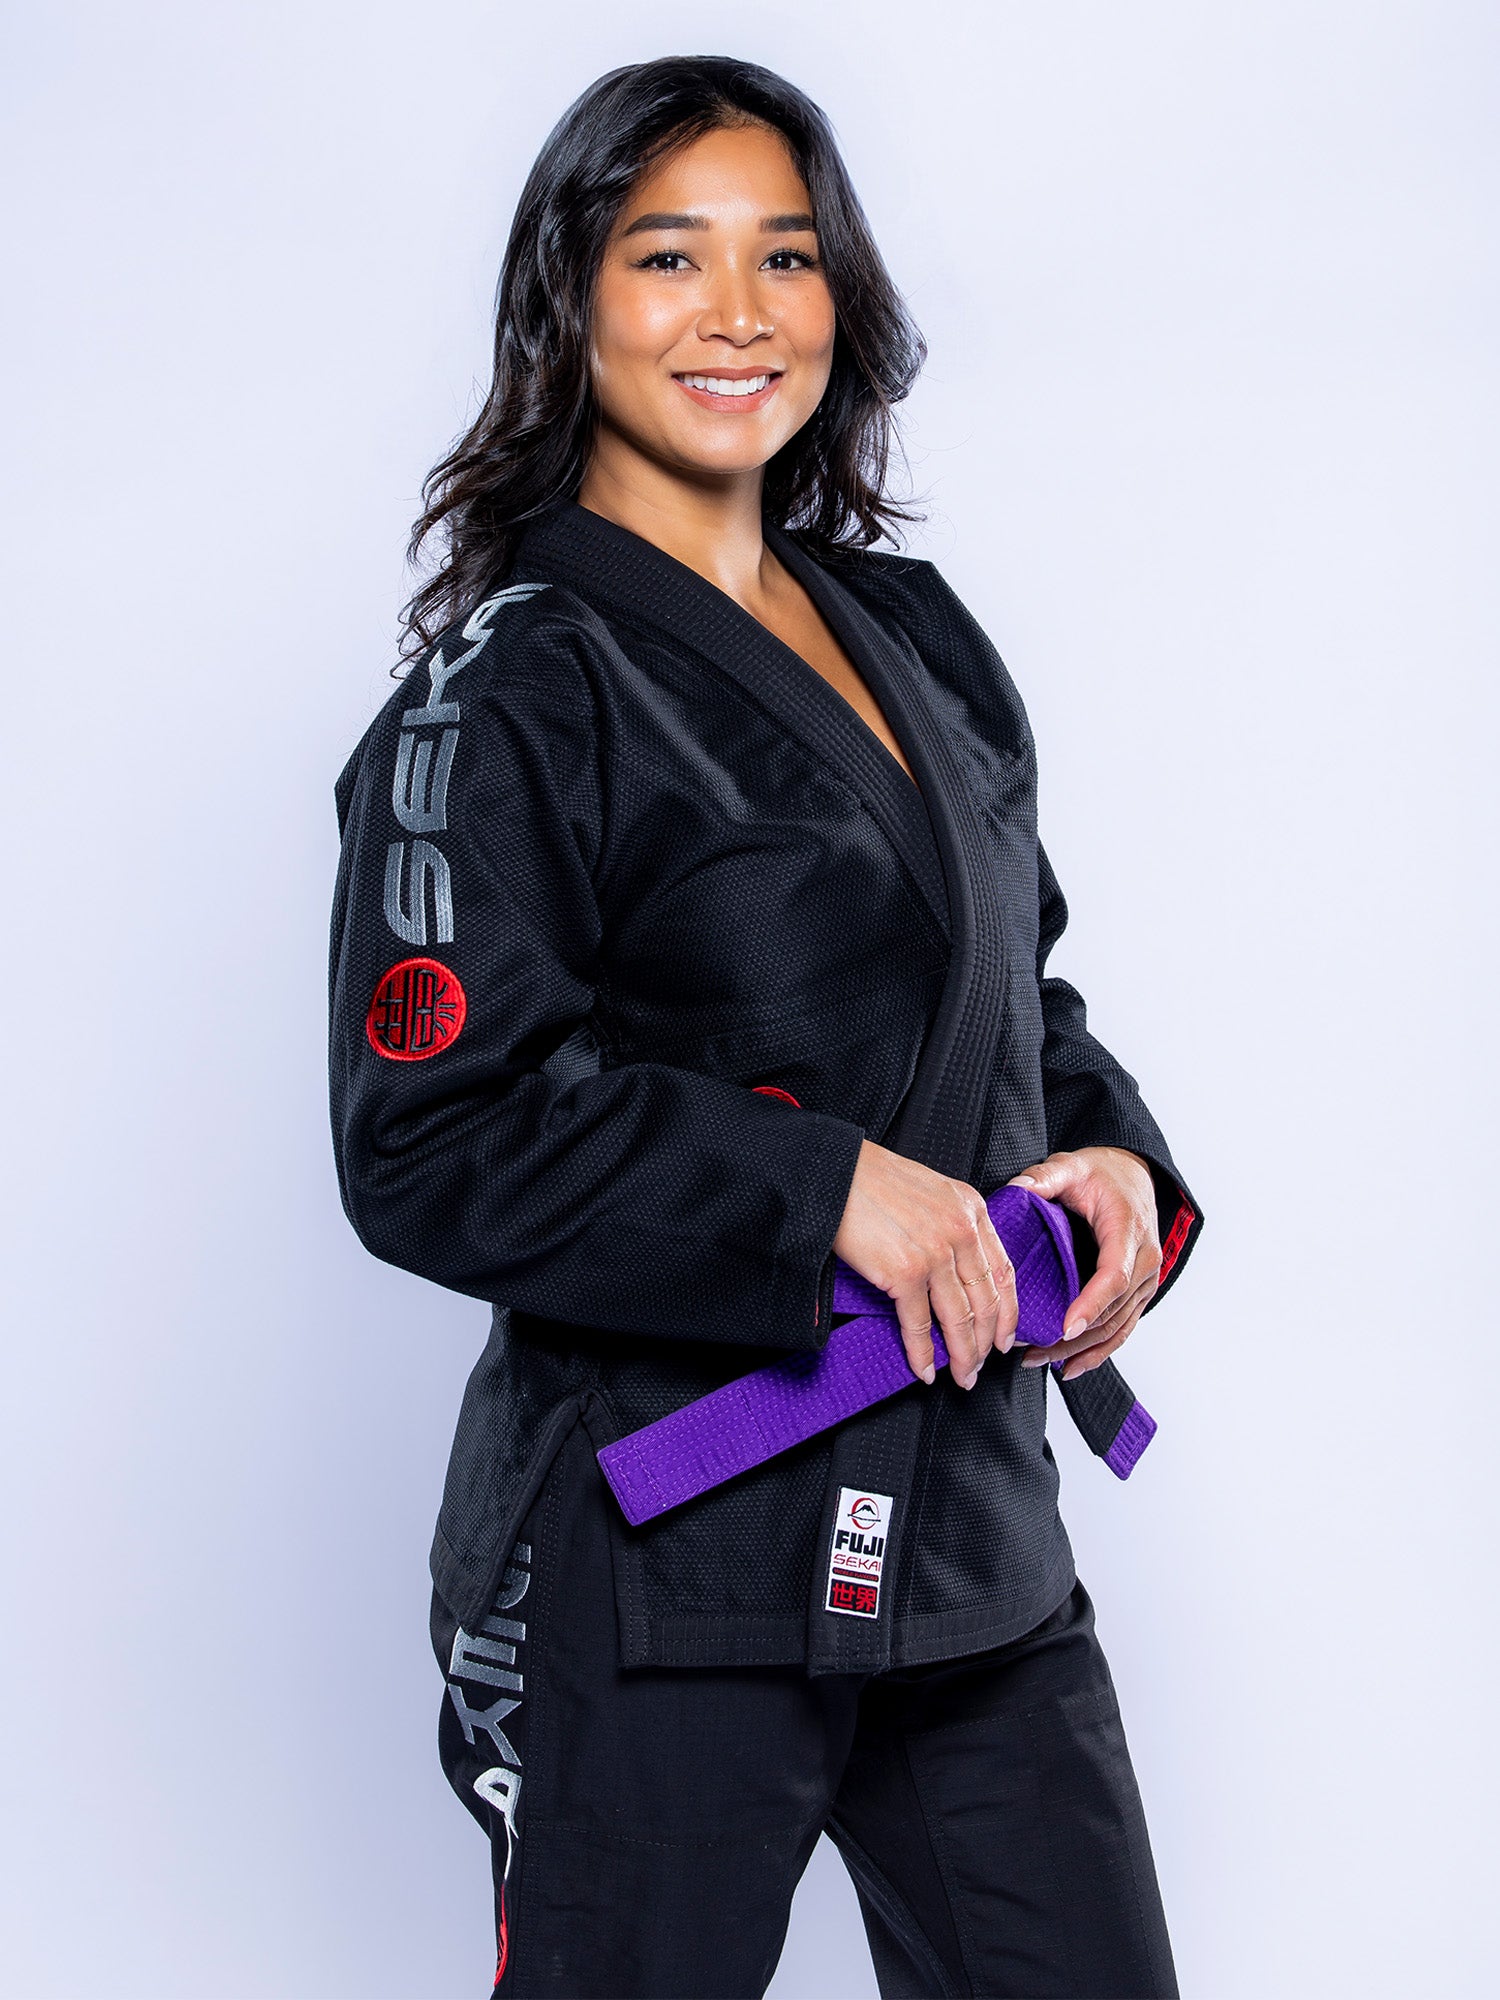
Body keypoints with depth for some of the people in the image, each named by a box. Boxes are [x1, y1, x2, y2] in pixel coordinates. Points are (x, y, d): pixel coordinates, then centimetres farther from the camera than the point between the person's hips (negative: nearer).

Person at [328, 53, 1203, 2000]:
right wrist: (825, 1192, -20)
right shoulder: (511, 690, -9)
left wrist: (1110, 1151, 1)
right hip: (664, 1565, -6)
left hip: (975, 1529, 7)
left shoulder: (917, 636, 12)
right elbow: (427, 1142, -15)